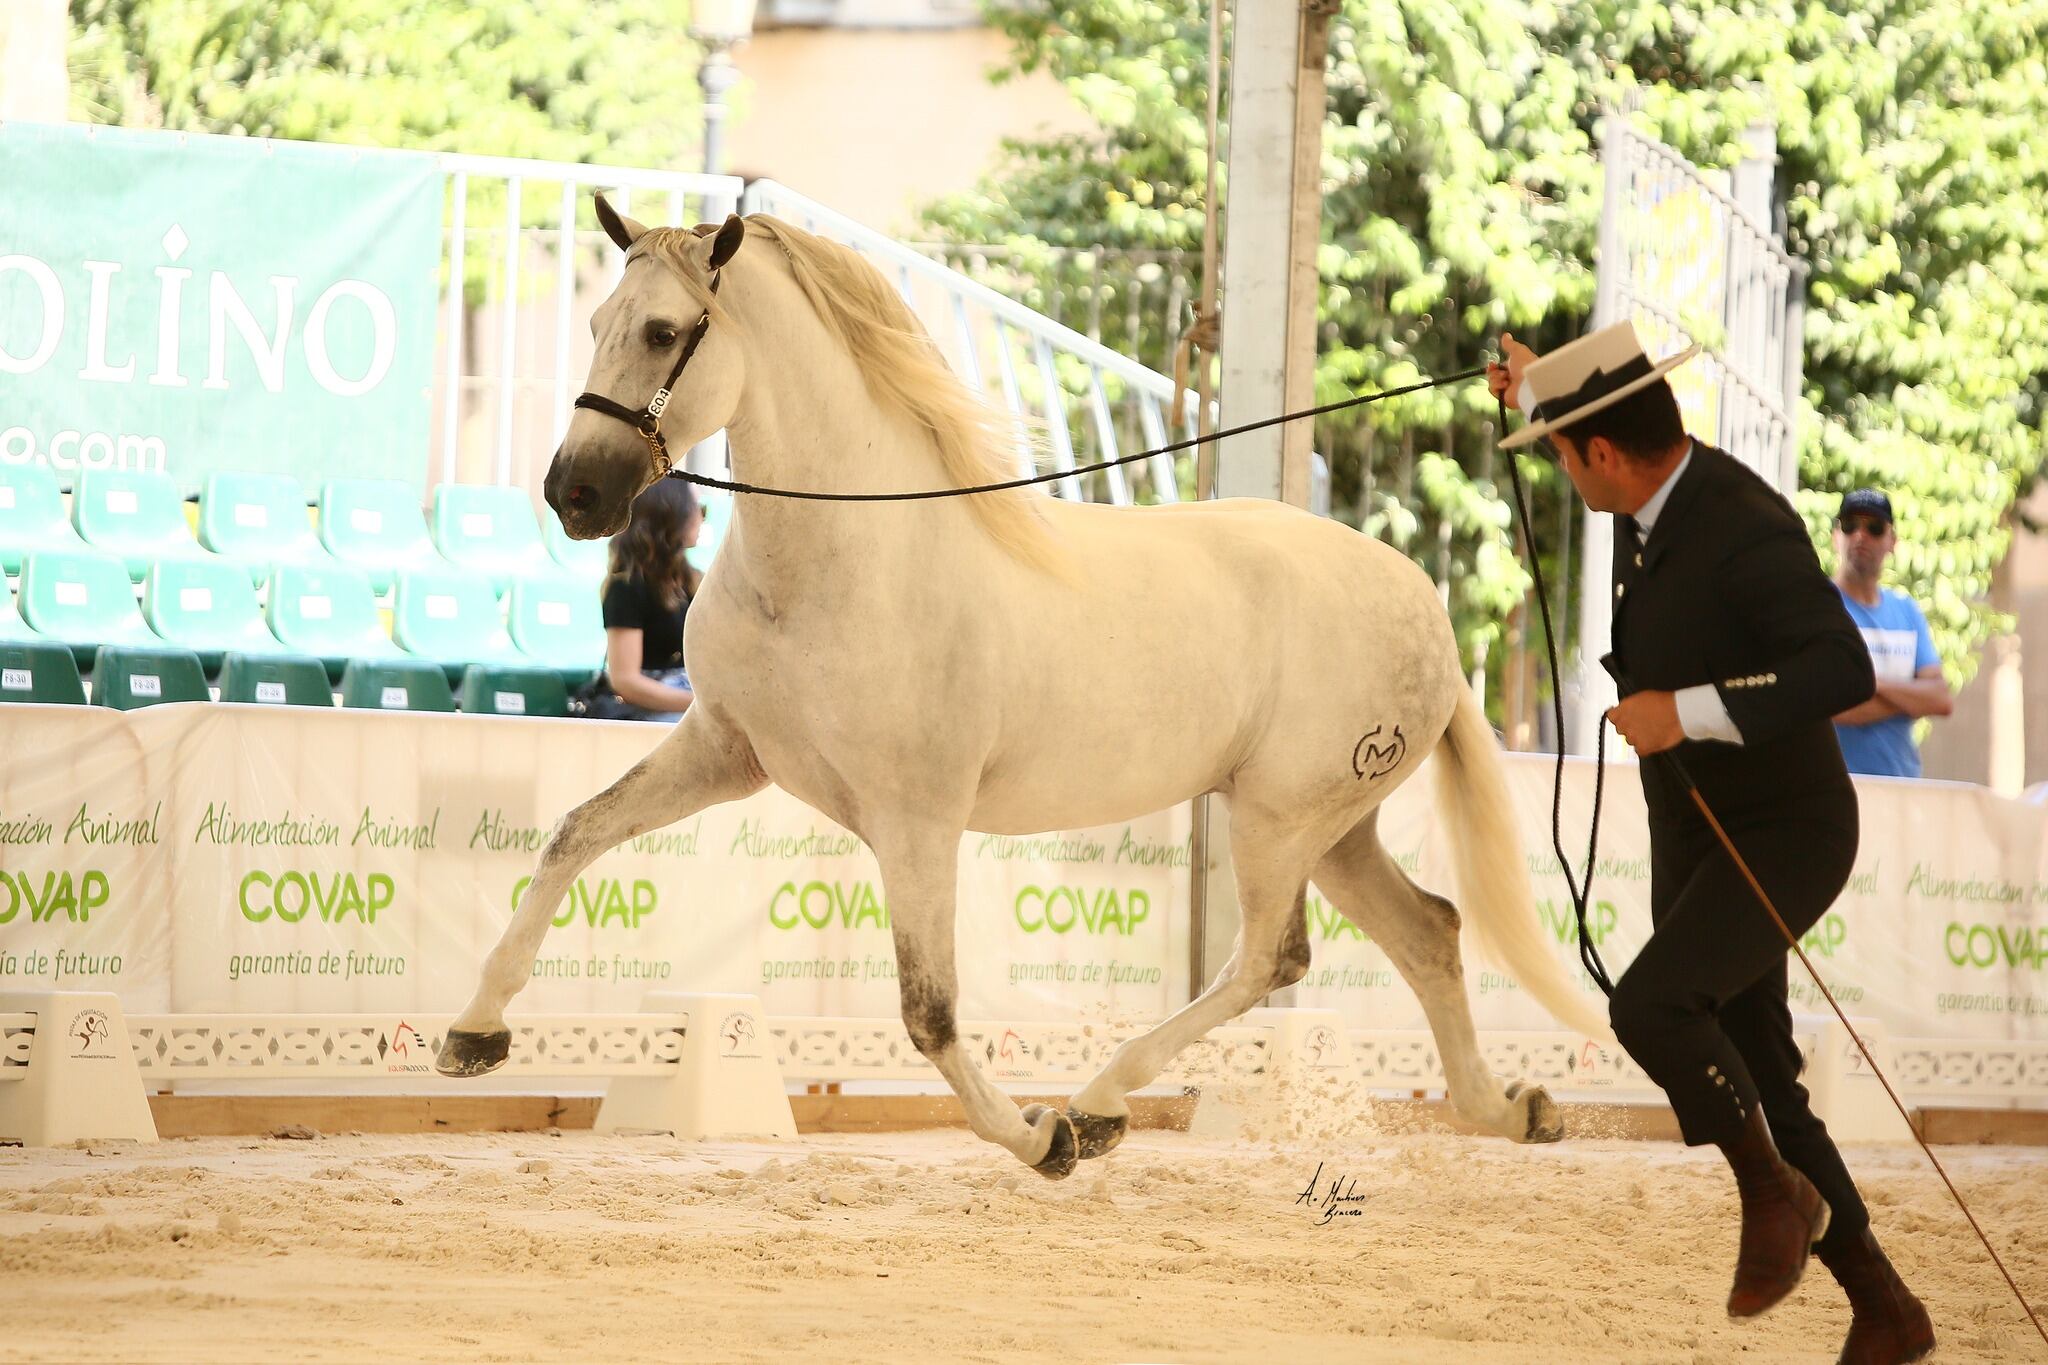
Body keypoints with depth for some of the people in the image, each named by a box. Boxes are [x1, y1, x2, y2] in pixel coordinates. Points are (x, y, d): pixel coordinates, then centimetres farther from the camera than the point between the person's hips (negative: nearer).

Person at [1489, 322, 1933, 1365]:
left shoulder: (1746, 532, -27)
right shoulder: (1658, 485, -1)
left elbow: (1844, 671, -39)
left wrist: (1688, 712, -39)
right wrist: (1538, 385, 35)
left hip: (1784, 835, -9)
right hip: (1694, 838, 9)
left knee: (1650, 1005, -30)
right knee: (1754, 1088, 7)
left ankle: (1774, 1190, -6)